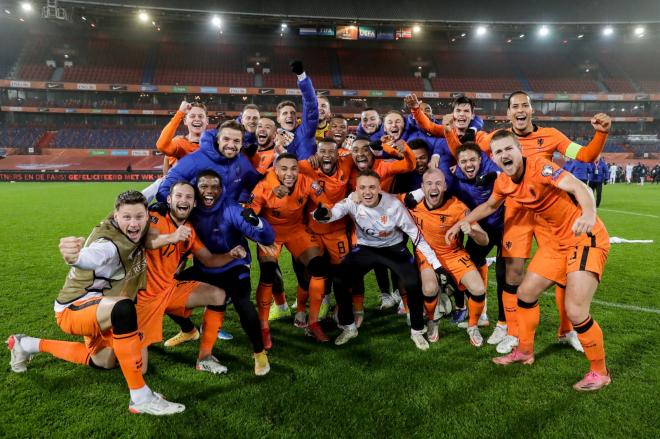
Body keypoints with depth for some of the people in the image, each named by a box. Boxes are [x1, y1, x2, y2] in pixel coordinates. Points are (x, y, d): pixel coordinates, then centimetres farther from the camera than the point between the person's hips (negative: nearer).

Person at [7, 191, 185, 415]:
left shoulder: (136, 232, -10)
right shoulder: (109, 243, -34)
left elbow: (140, 199, 12)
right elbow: (92, 256, -60)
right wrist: (75, 257, -81)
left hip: (96, 306, 9)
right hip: (74, 308, -9)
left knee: (103, 362, 29)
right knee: (122, 308, -43)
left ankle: (27, 345, 43)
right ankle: (140, 398, -33)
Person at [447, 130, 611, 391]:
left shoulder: (539, 166, -22)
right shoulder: (503, 183, 0)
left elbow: (579, 187, -35)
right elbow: (489, 206, 21)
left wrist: (589, 214, -54)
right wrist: (460, 224, 22)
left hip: (586, 237, -8)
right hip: (558, 240, 8)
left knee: (575, 310, -14)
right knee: (526, 292, 12)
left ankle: (600, 372, 10)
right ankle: (525, 352, 32)